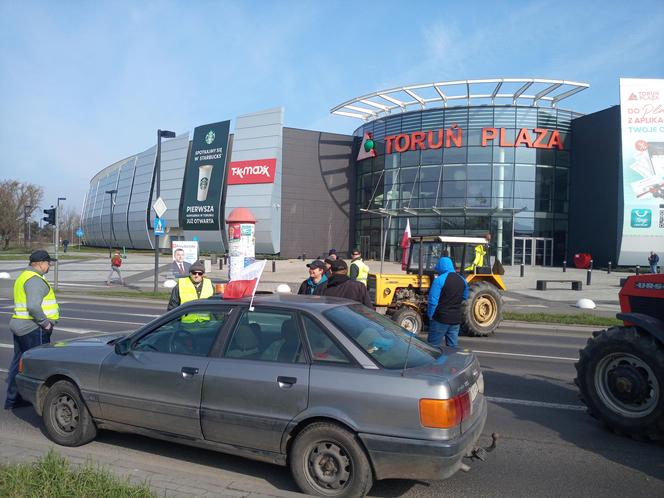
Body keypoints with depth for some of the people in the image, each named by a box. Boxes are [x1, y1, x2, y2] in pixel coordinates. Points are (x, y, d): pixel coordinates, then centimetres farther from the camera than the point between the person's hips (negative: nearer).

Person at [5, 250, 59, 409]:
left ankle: (12, 399, 23)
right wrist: (45, 323, -18)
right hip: (33, 329, -10)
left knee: (18, 363, 15)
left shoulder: (24, 276, 17)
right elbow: (34, 306, -28)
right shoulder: (35, 280, -17)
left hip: (19, 325, 10)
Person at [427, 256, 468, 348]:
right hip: (456, 319, 6)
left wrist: (430, 315, -4)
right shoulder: (462, 280, 6)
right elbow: (465, 297, 21)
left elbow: (433, 300, -16)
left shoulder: (439, 280, -13)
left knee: (433, 347, 3)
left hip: (441, 319, -6)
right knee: (452, 347, 11)